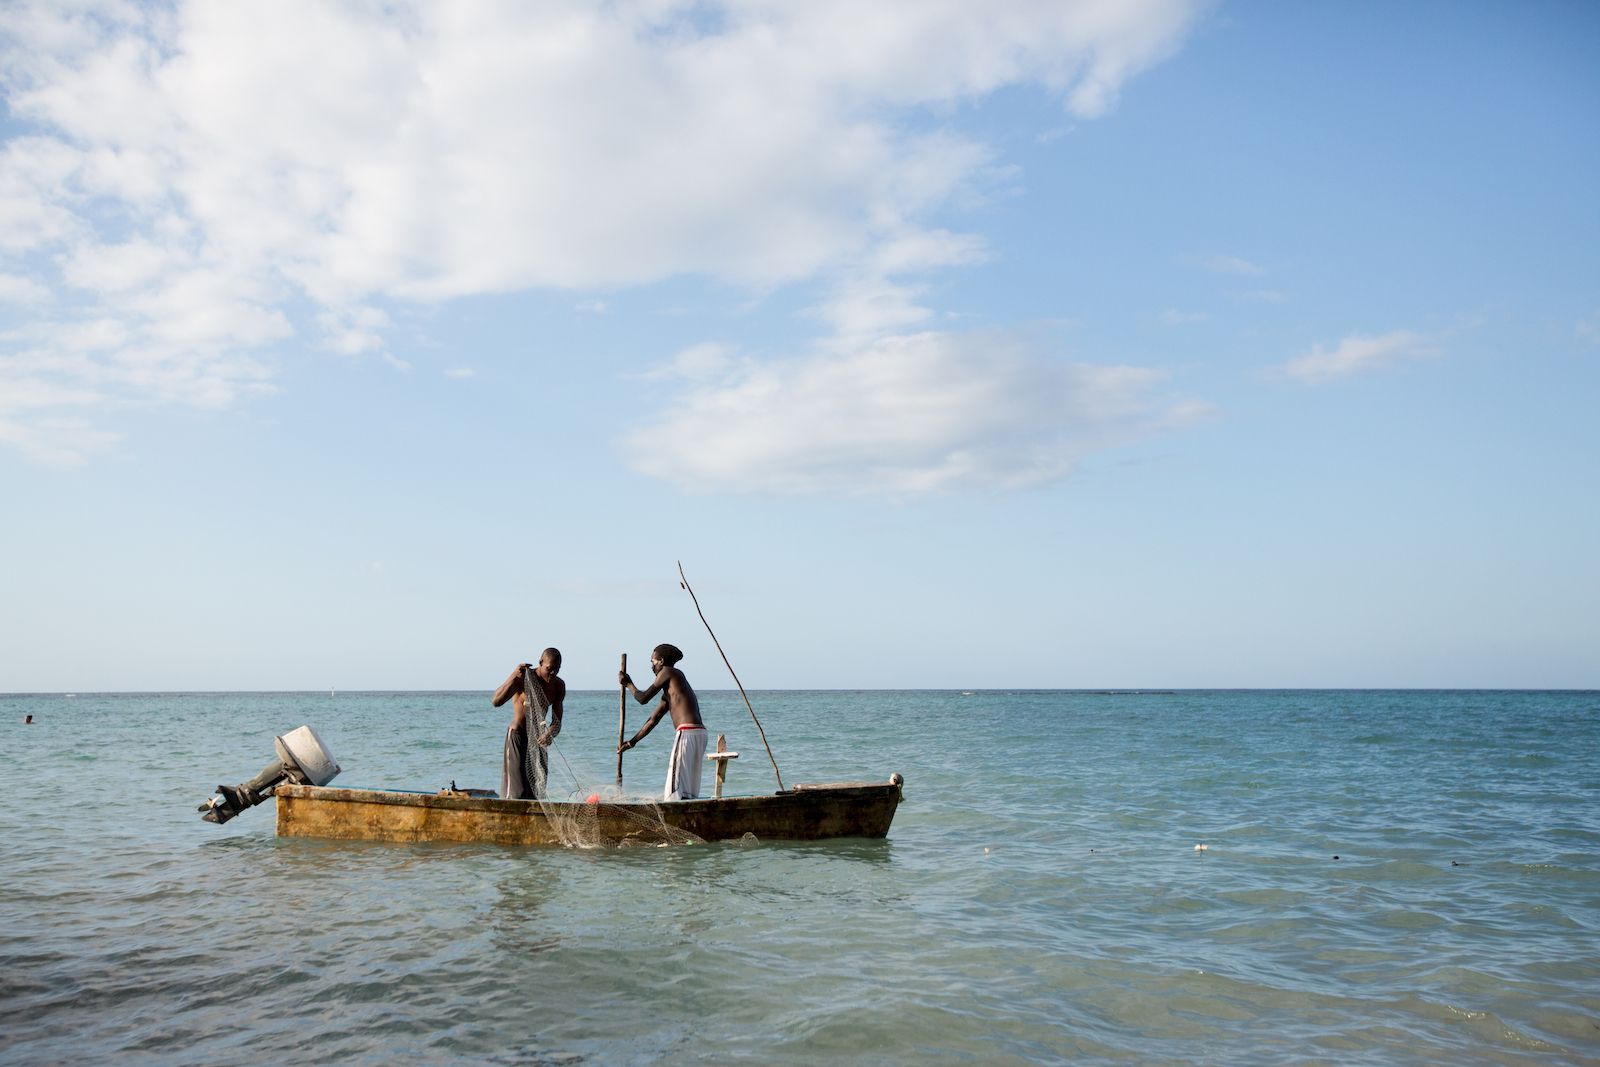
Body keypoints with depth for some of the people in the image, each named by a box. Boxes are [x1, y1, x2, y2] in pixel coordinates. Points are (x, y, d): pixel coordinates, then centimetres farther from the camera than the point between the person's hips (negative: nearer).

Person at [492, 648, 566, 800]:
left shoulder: (558, 685, 0)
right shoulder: (523, 678, -16)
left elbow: (557, 721, -2)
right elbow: (497, 701, -29)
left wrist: (550, 734, -24)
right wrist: (514, 676, -39)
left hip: (538, 738, 6)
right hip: (518, 736, -6)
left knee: (537, 789, 7)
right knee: (516, 789, -13)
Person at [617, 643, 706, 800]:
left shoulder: (668, 672, 2)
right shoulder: (669, 693, 27)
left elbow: (643, 698, 1)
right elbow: (653, 719, 32)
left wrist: (628, 684, 20)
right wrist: (632, 742, 34)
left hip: (687, 732, -9)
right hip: (699, 733, 9)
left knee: (677, 786, -10)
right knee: (688, 786, 12)